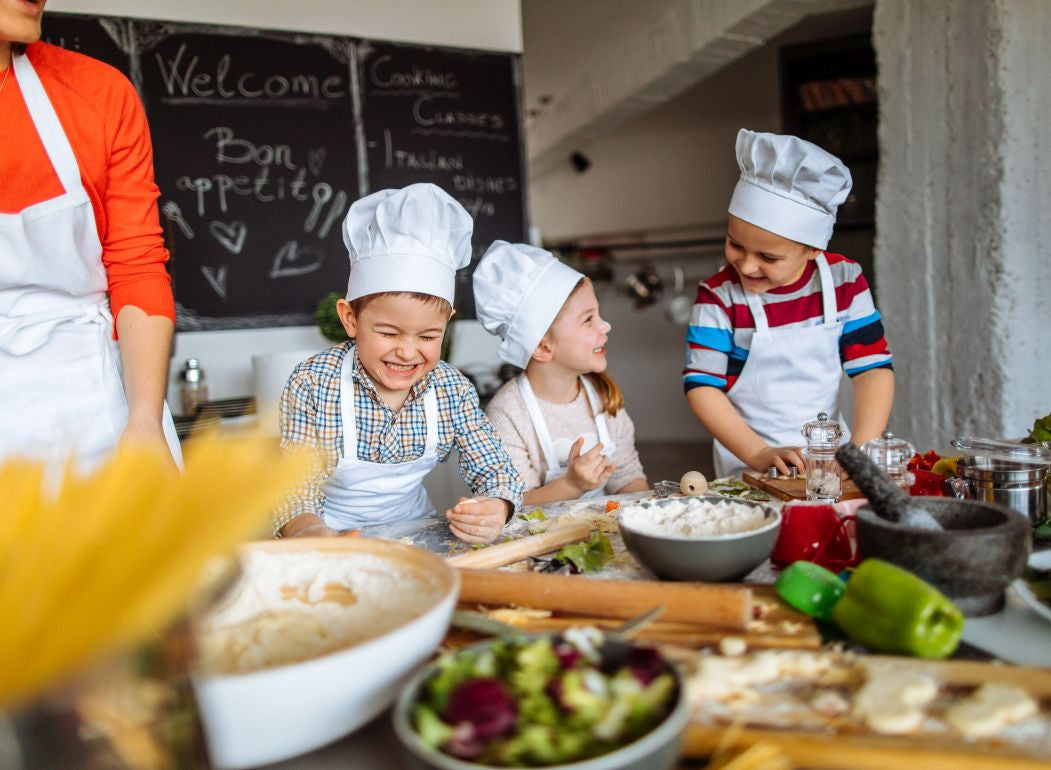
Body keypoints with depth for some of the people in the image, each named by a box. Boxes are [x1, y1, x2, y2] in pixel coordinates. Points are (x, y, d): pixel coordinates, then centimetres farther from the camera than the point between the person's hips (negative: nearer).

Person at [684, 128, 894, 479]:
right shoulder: (719, 296, -9)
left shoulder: (844, 281, -1)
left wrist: (860, 450, -12)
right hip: (750, 468, -5)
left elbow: (873, 368, 0)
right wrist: (758, 454, -20)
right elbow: (701, 385, -12)